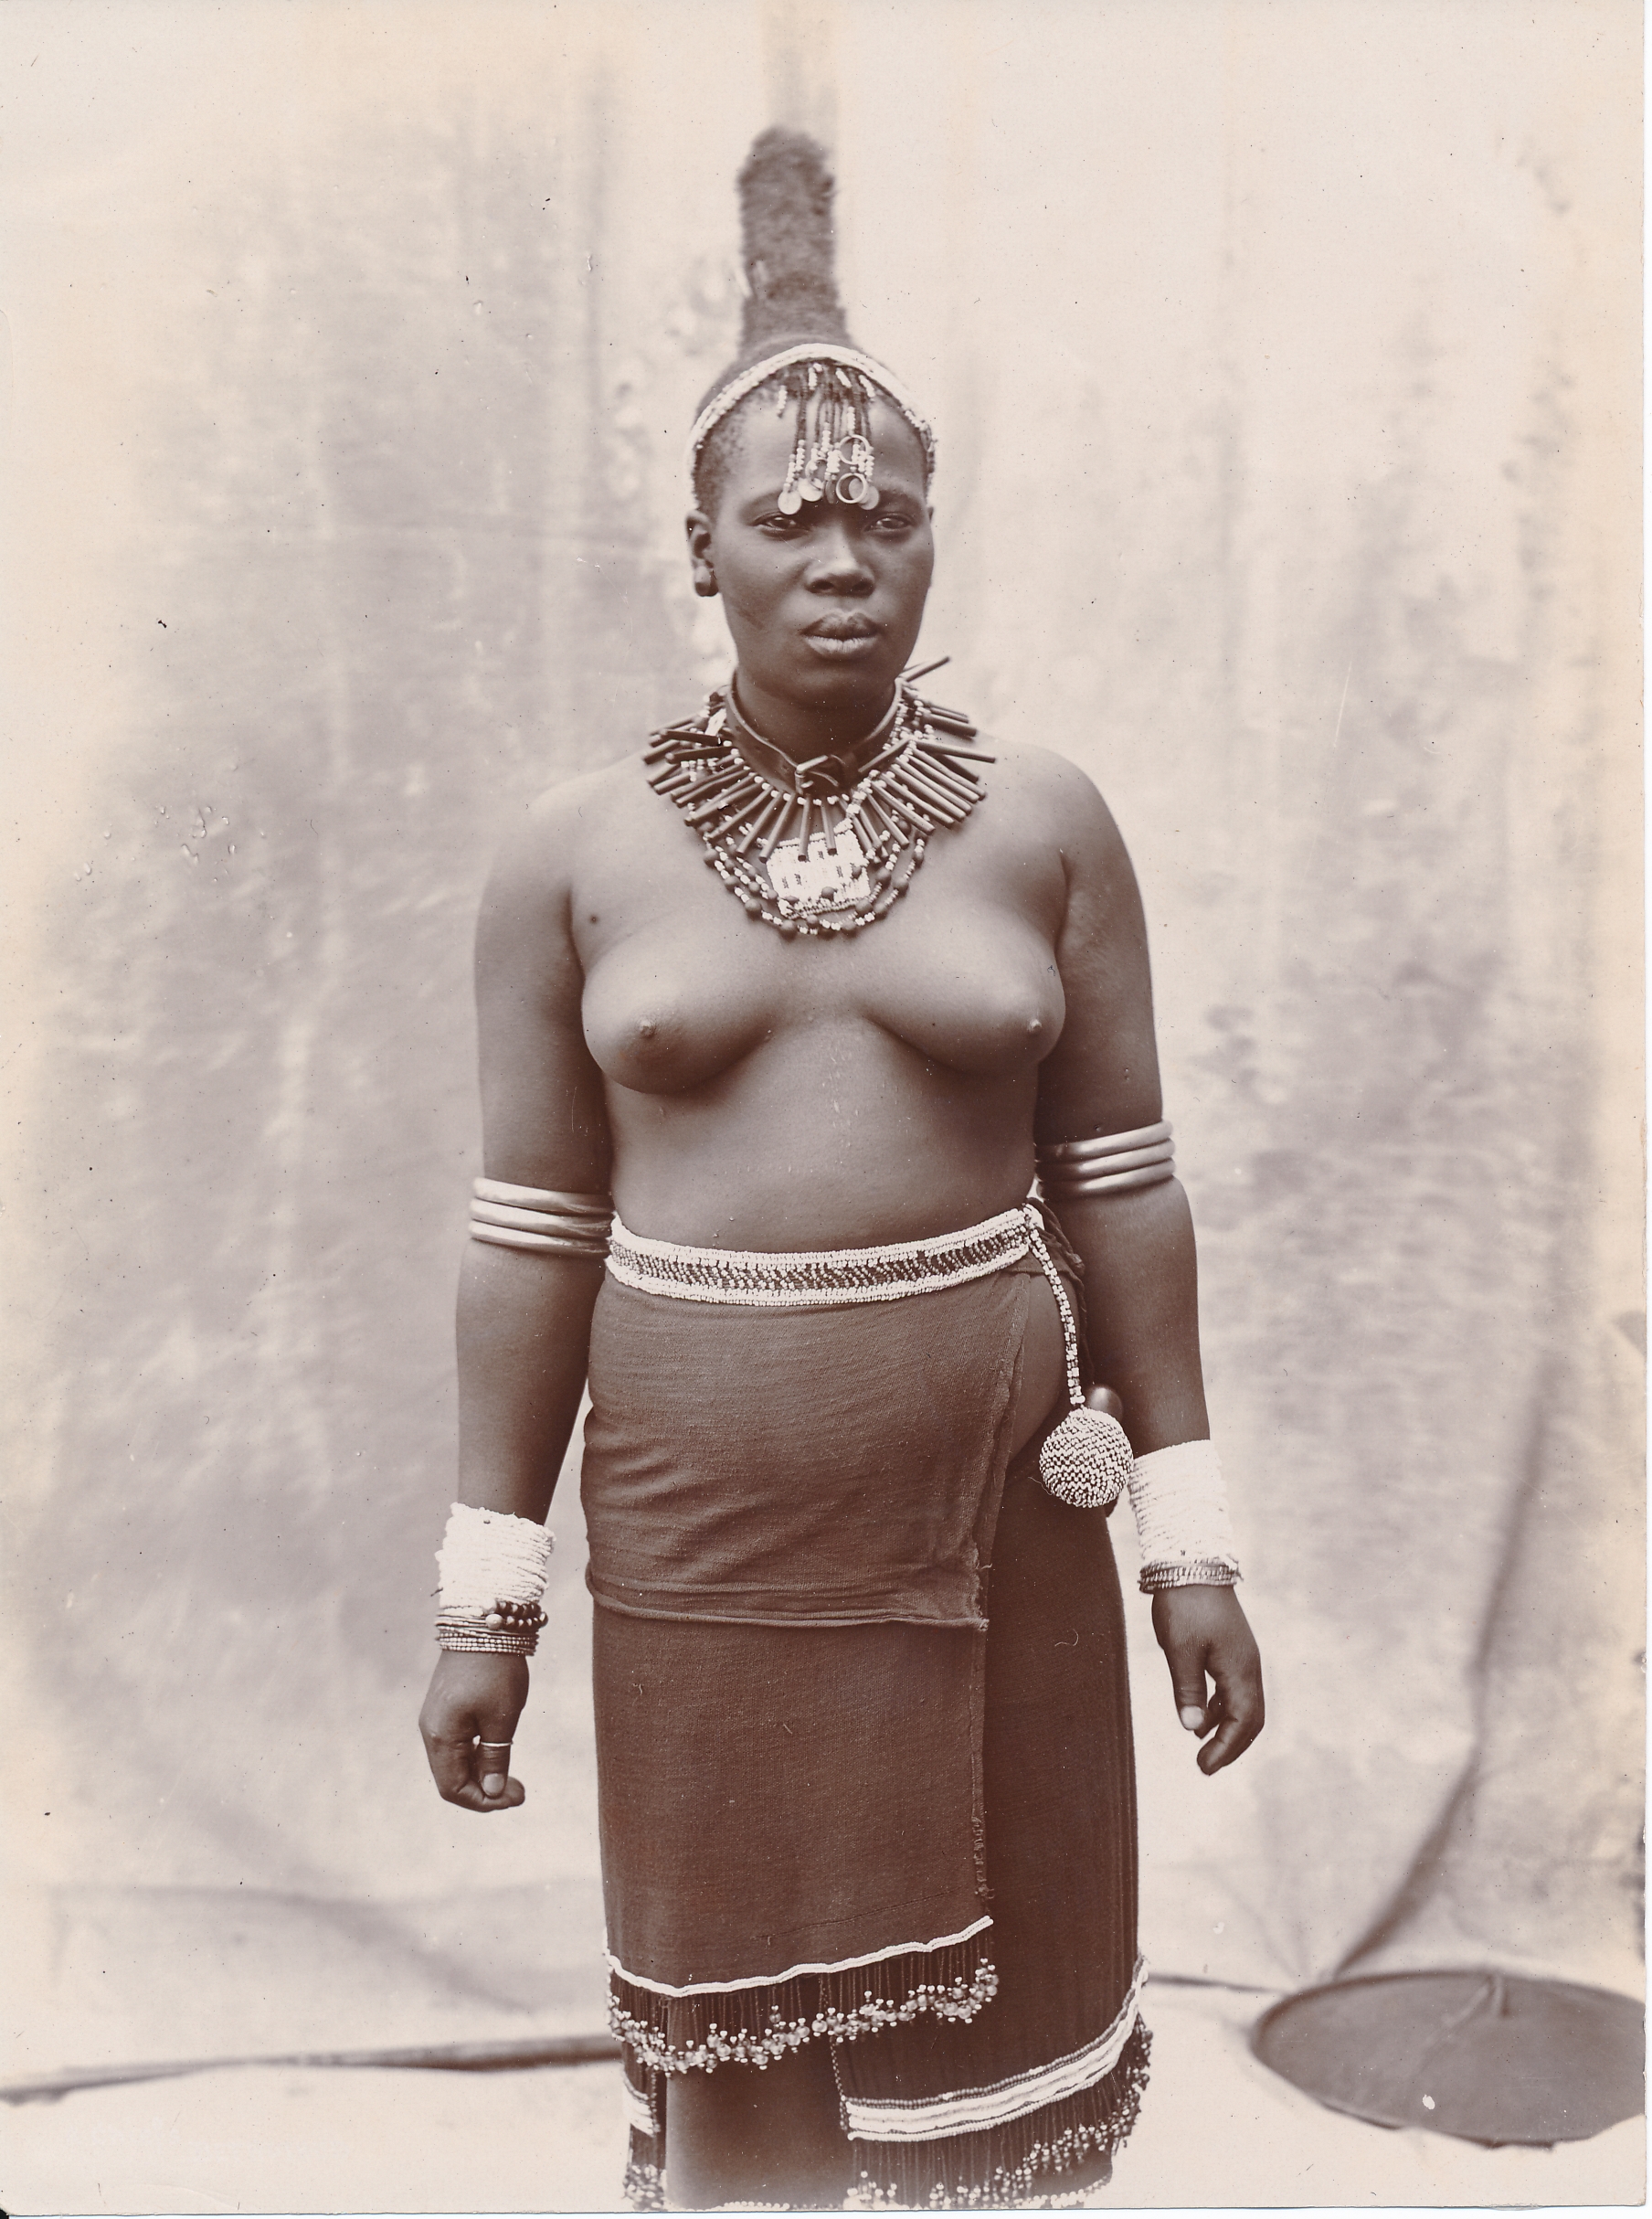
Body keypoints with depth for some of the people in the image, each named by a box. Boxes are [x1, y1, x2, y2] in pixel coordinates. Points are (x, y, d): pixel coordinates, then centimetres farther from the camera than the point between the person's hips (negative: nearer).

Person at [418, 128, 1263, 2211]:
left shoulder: (1041, 820, 0)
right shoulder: (573, 852, -1)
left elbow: (1120, 1184, 1)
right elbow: (531, 1232, 0)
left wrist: (1191, 1536, 1)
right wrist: (486, 1593, 0)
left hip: (990, 1506, 0)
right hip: (701, 1520, 0)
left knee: (981, 2030, 13)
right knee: (732, 2032, 14)